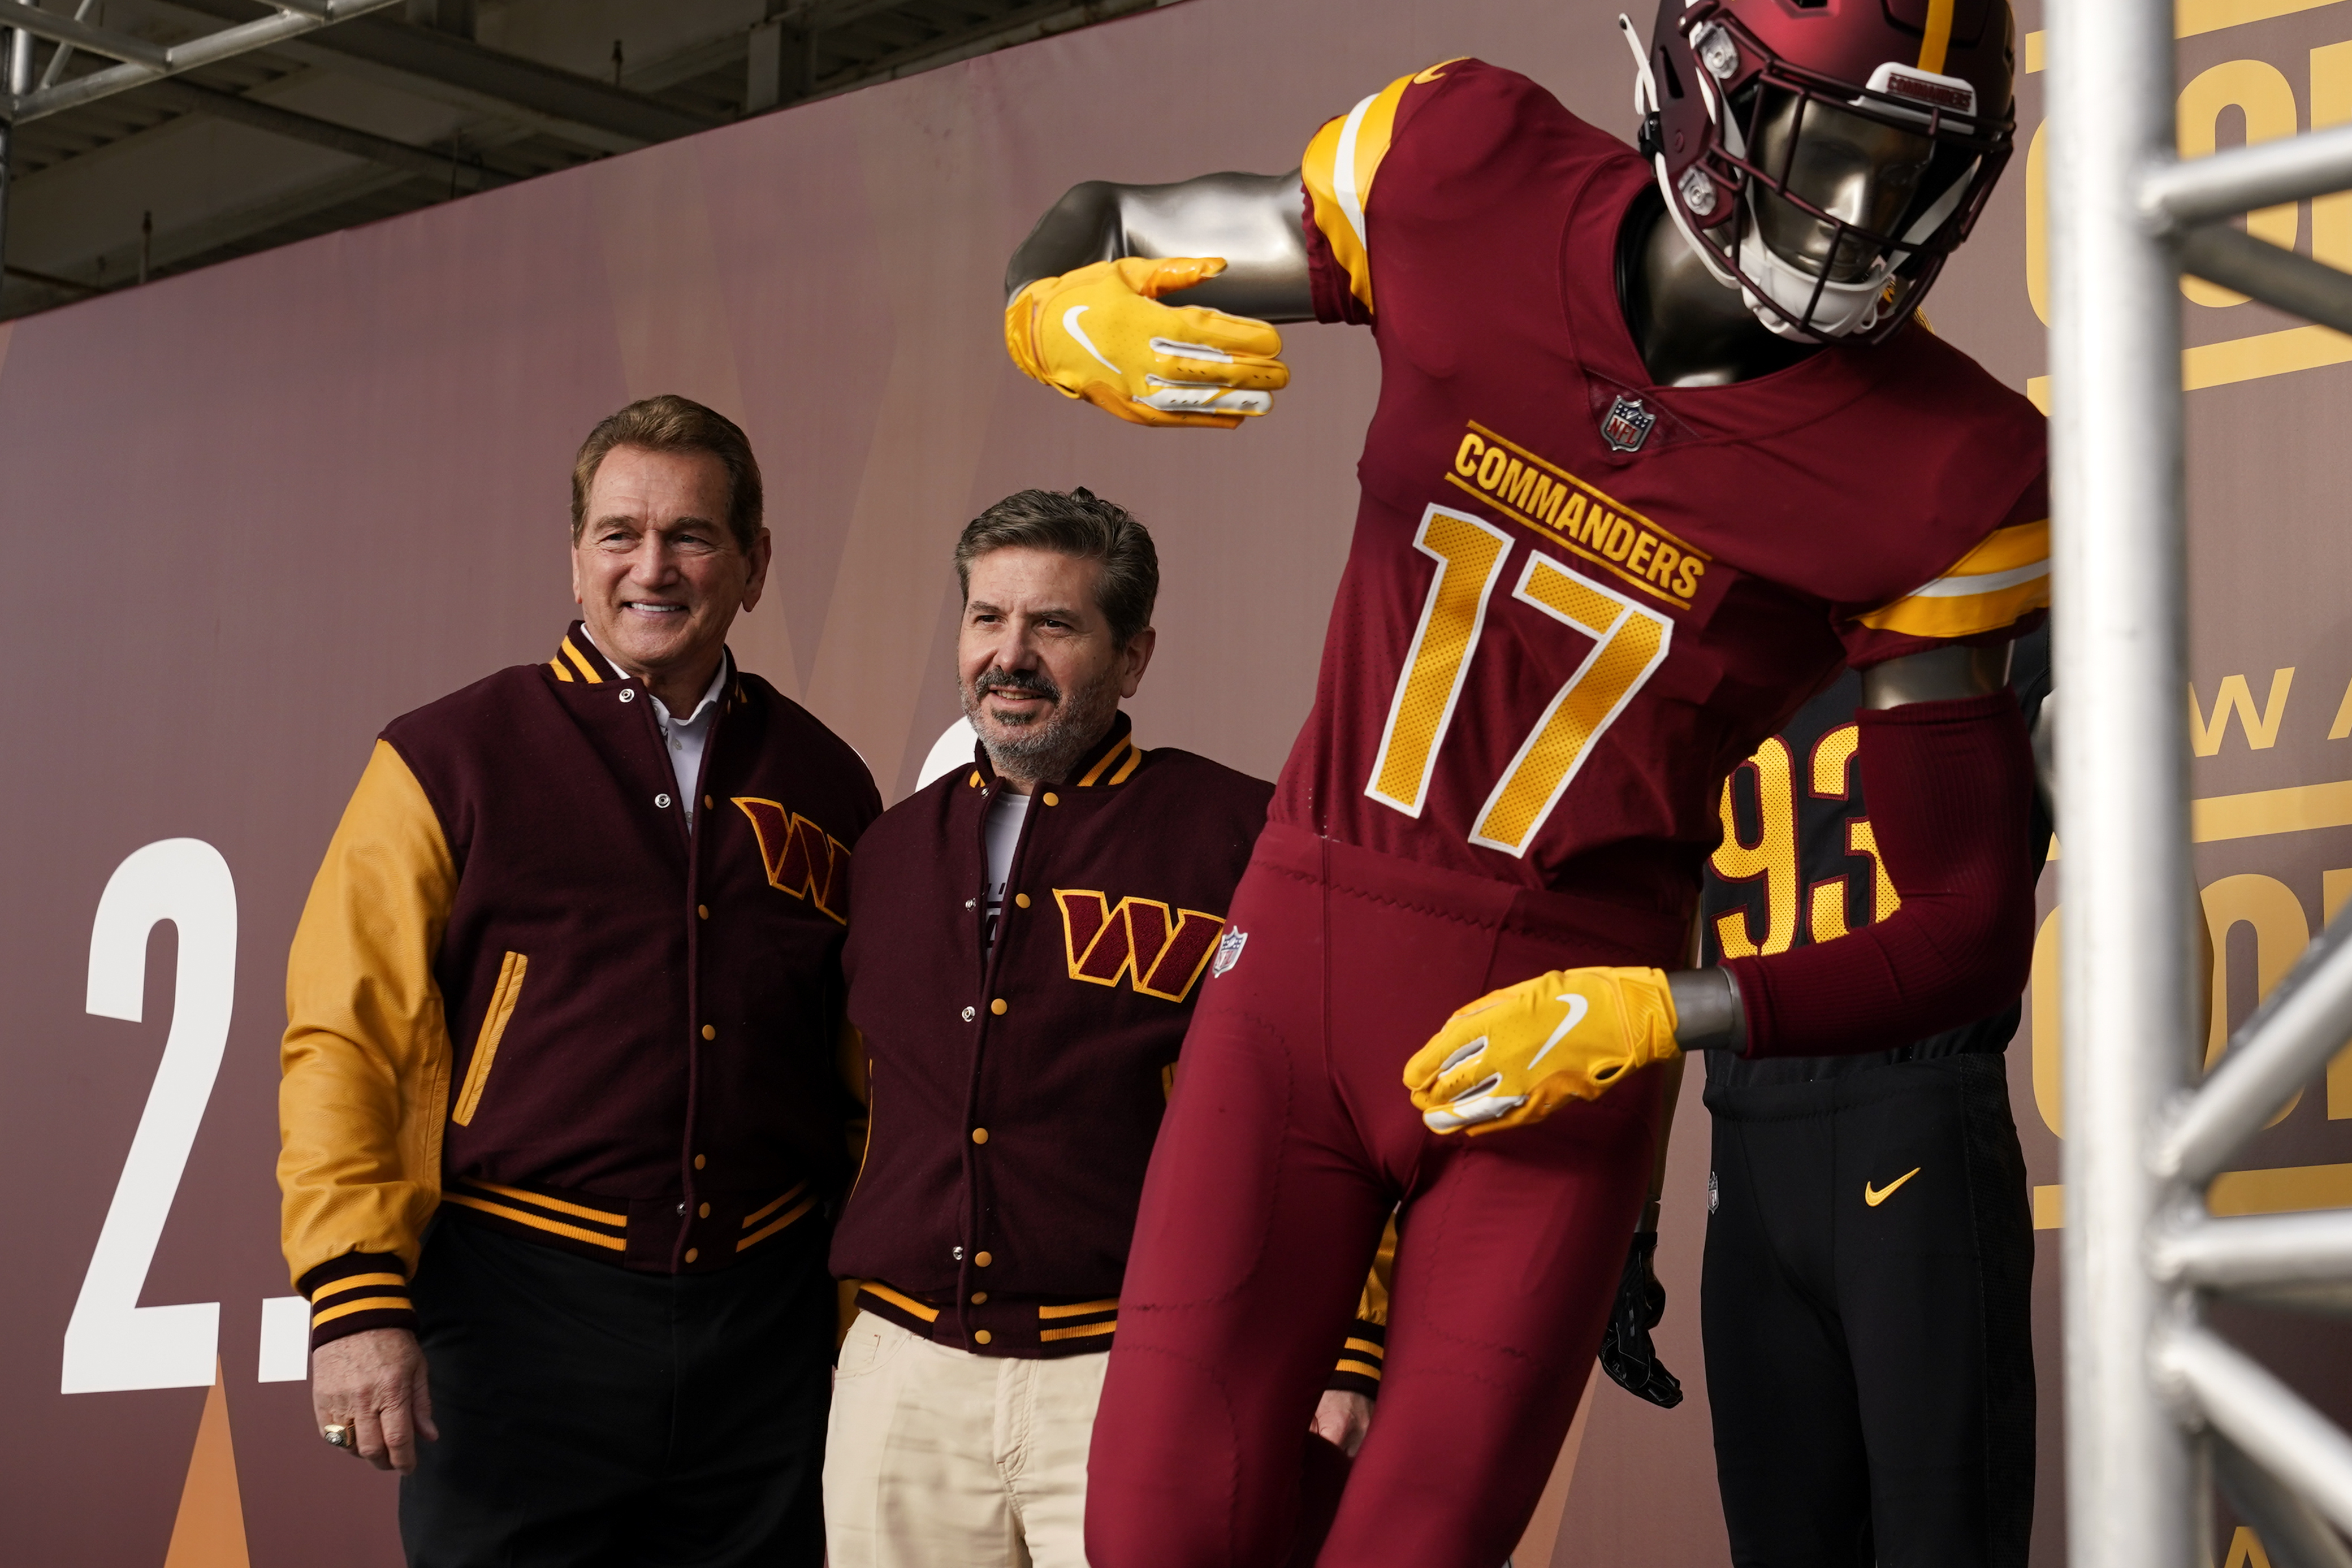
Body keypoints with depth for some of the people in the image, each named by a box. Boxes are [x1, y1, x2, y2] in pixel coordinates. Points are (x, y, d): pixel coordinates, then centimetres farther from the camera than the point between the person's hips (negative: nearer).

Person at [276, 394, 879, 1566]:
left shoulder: (824, 788, 11)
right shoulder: (448, 762, 1)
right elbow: (342, 1043, -4)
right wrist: (356, 1297, -14)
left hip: (762, 1322, 3)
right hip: (521, 1311, -3)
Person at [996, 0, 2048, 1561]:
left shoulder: (1938, 479, -12)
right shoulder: (1466, 185, -8)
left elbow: (1972, 923, -7)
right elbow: (1097, 234, 7)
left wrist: (1659, 1017, -19)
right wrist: (1073, 326, -18)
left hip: (1558, 1036, -1)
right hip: (1305, 957, 1)